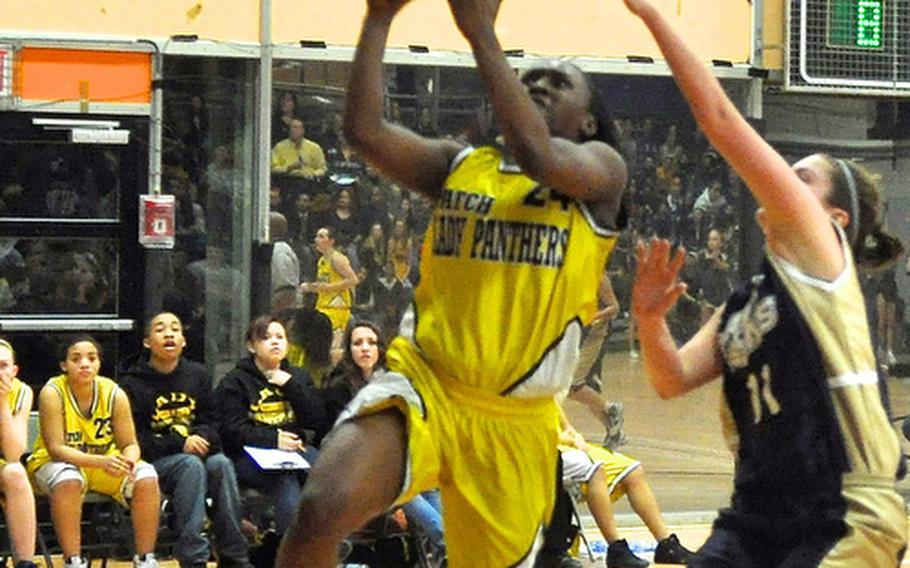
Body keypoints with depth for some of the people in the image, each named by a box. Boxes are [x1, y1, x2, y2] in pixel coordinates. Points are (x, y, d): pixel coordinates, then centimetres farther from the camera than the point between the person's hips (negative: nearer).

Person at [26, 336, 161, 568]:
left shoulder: (114, 394, -9)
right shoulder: (53, 393, -19)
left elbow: (130, 444, -4)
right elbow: (56, 449, -24)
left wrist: (129, 460, -31)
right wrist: (101, 462, -38)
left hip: (107, 464, 4)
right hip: (55, 465, -4)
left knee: (146, 477, -22)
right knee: (68, 480, -38)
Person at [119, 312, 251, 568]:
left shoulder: (198, 375, 15)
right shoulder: (132, 383, -1)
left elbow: (212, 421, 15)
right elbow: (134, 438, -7)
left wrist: (201, 438, -10)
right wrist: (180, 444, -18)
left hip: (196, 453, 4)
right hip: (153, 461, -4)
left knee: (221, 464, -29)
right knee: (191, 465, -35)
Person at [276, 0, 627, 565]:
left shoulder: (601, 168, 2)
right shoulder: (459, 164, 11)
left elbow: (538, 156, -21)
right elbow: (365, 131, -6)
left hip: (516, 419, 0)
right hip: (422, 384, 1)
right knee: (323, 508, -28)